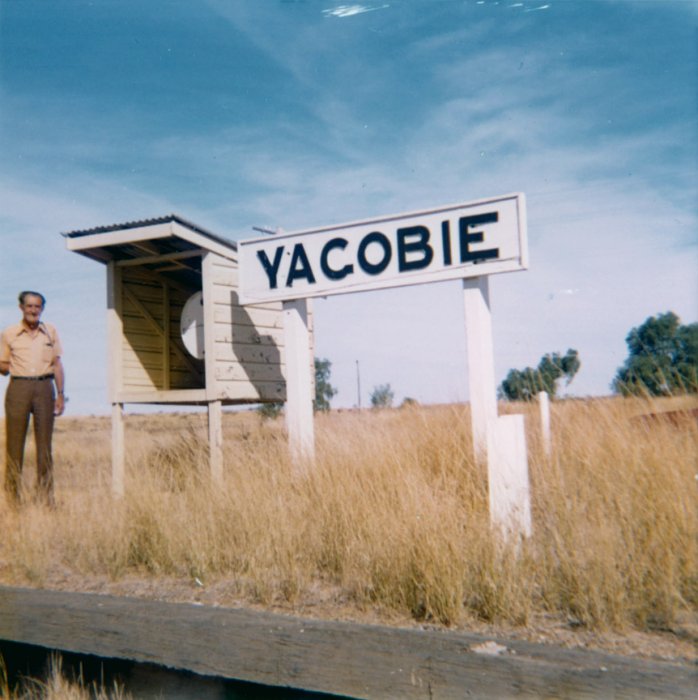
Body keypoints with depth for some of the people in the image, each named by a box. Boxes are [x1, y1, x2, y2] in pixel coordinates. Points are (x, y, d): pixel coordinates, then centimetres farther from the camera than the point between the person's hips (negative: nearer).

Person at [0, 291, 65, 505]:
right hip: (18, 387, -1)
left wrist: (61, 394, 6)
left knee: (44, 443, 2)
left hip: (44, 387, 1)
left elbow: (57, 365, 11)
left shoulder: (50, 332, 10)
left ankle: (46, 497, 8)